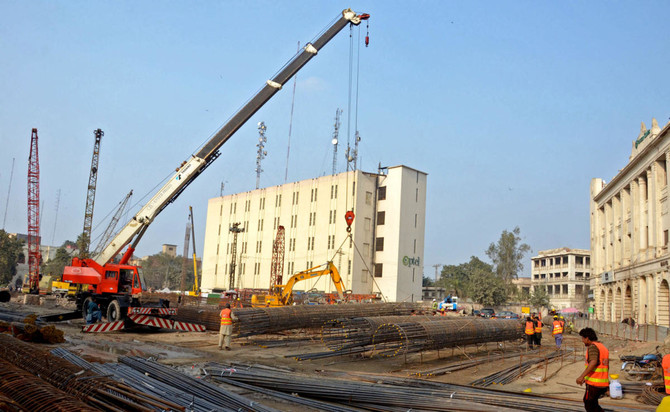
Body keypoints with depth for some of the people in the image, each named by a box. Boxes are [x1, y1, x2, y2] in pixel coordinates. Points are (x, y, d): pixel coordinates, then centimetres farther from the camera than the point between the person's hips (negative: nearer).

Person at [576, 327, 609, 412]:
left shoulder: (593, 347, -13)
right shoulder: (603, 347, 15)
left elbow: (593, 362, -30)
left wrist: (582, 376, -34)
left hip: (594, 384, -9)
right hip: (604, 383, 9)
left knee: (588, 405, 6)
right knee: (593, 404, 23)